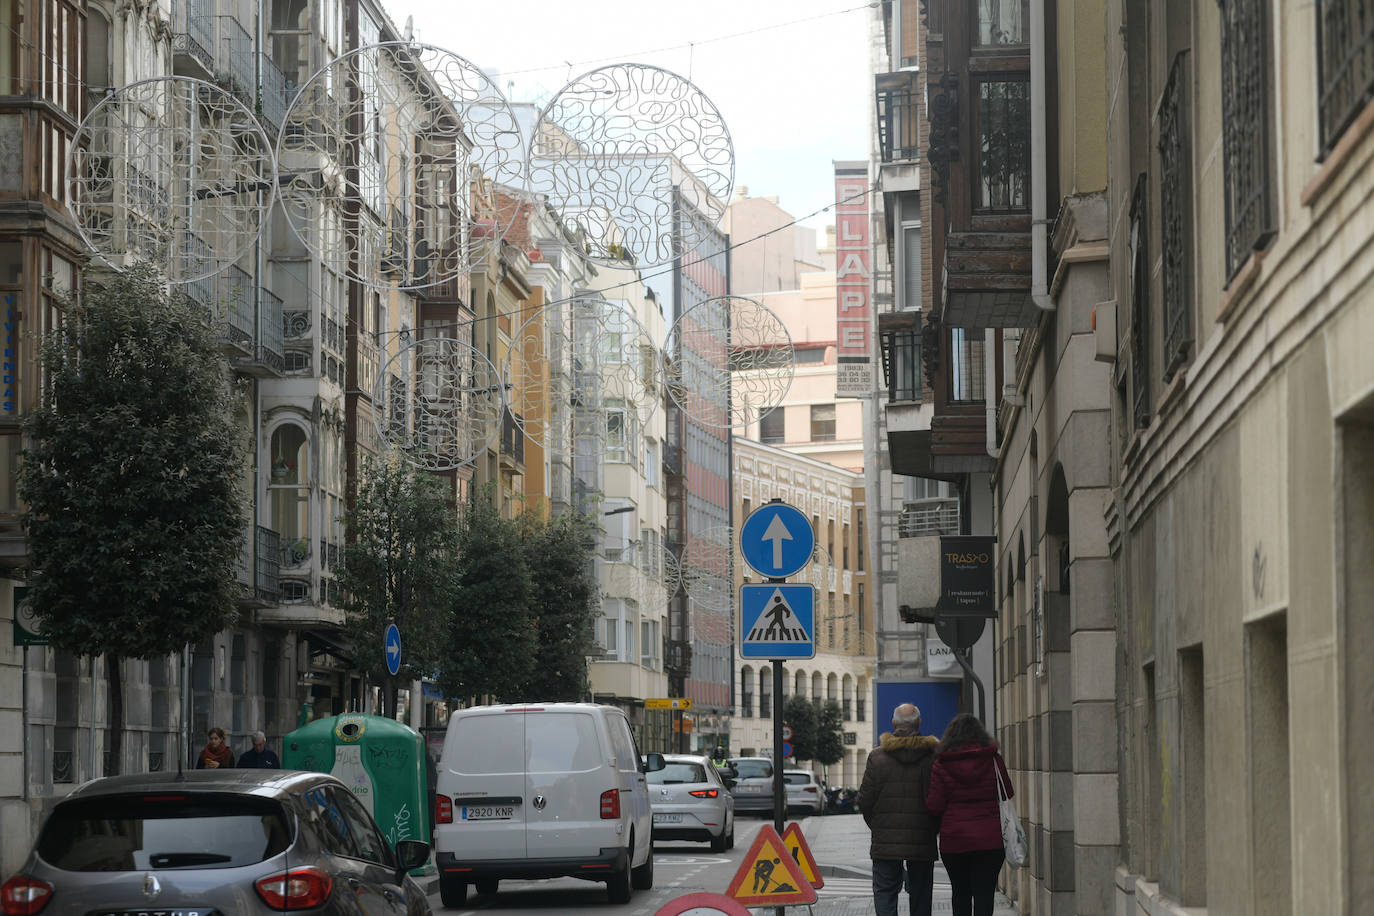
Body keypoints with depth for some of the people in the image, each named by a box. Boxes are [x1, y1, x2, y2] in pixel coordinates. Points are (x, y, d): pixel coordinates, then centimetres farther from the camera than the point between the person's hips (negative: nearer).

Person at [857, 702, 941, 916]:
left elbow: (865, 800, -1)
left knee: (885, 891, 2)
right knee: (920, 895, 10)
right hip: (922, 842, 1)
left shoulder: (877, 757, -3)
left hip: (886, 842, -1)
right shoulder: (933, 756, -2)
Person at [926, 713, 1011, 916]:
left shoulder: (941, 765, -5)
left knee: (960, 894, 14)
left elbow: (934, 806, -6)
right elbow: (1007, 793, 9)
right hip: (990, 840, 0)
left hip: (954, 840, 0)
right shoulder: (993, 759, -3)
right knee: (984, 895, -1)